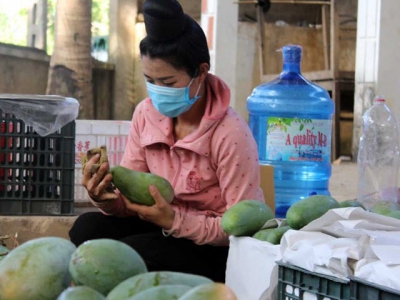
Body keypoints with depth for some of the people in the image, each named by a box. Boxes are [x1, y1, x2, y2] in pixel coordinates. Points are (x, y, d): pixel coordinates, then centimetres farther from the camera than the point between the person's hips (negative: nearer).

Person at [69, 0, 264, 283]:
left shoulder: (230, 134, -21)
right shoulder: (146, 114, -2)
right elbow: (132, 199, 2)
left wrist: (174, 220, -30)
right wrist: (109, 201, -23)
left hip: (219, 252, -6)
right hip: (168, 230, 6)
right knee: (87, 228, -18)